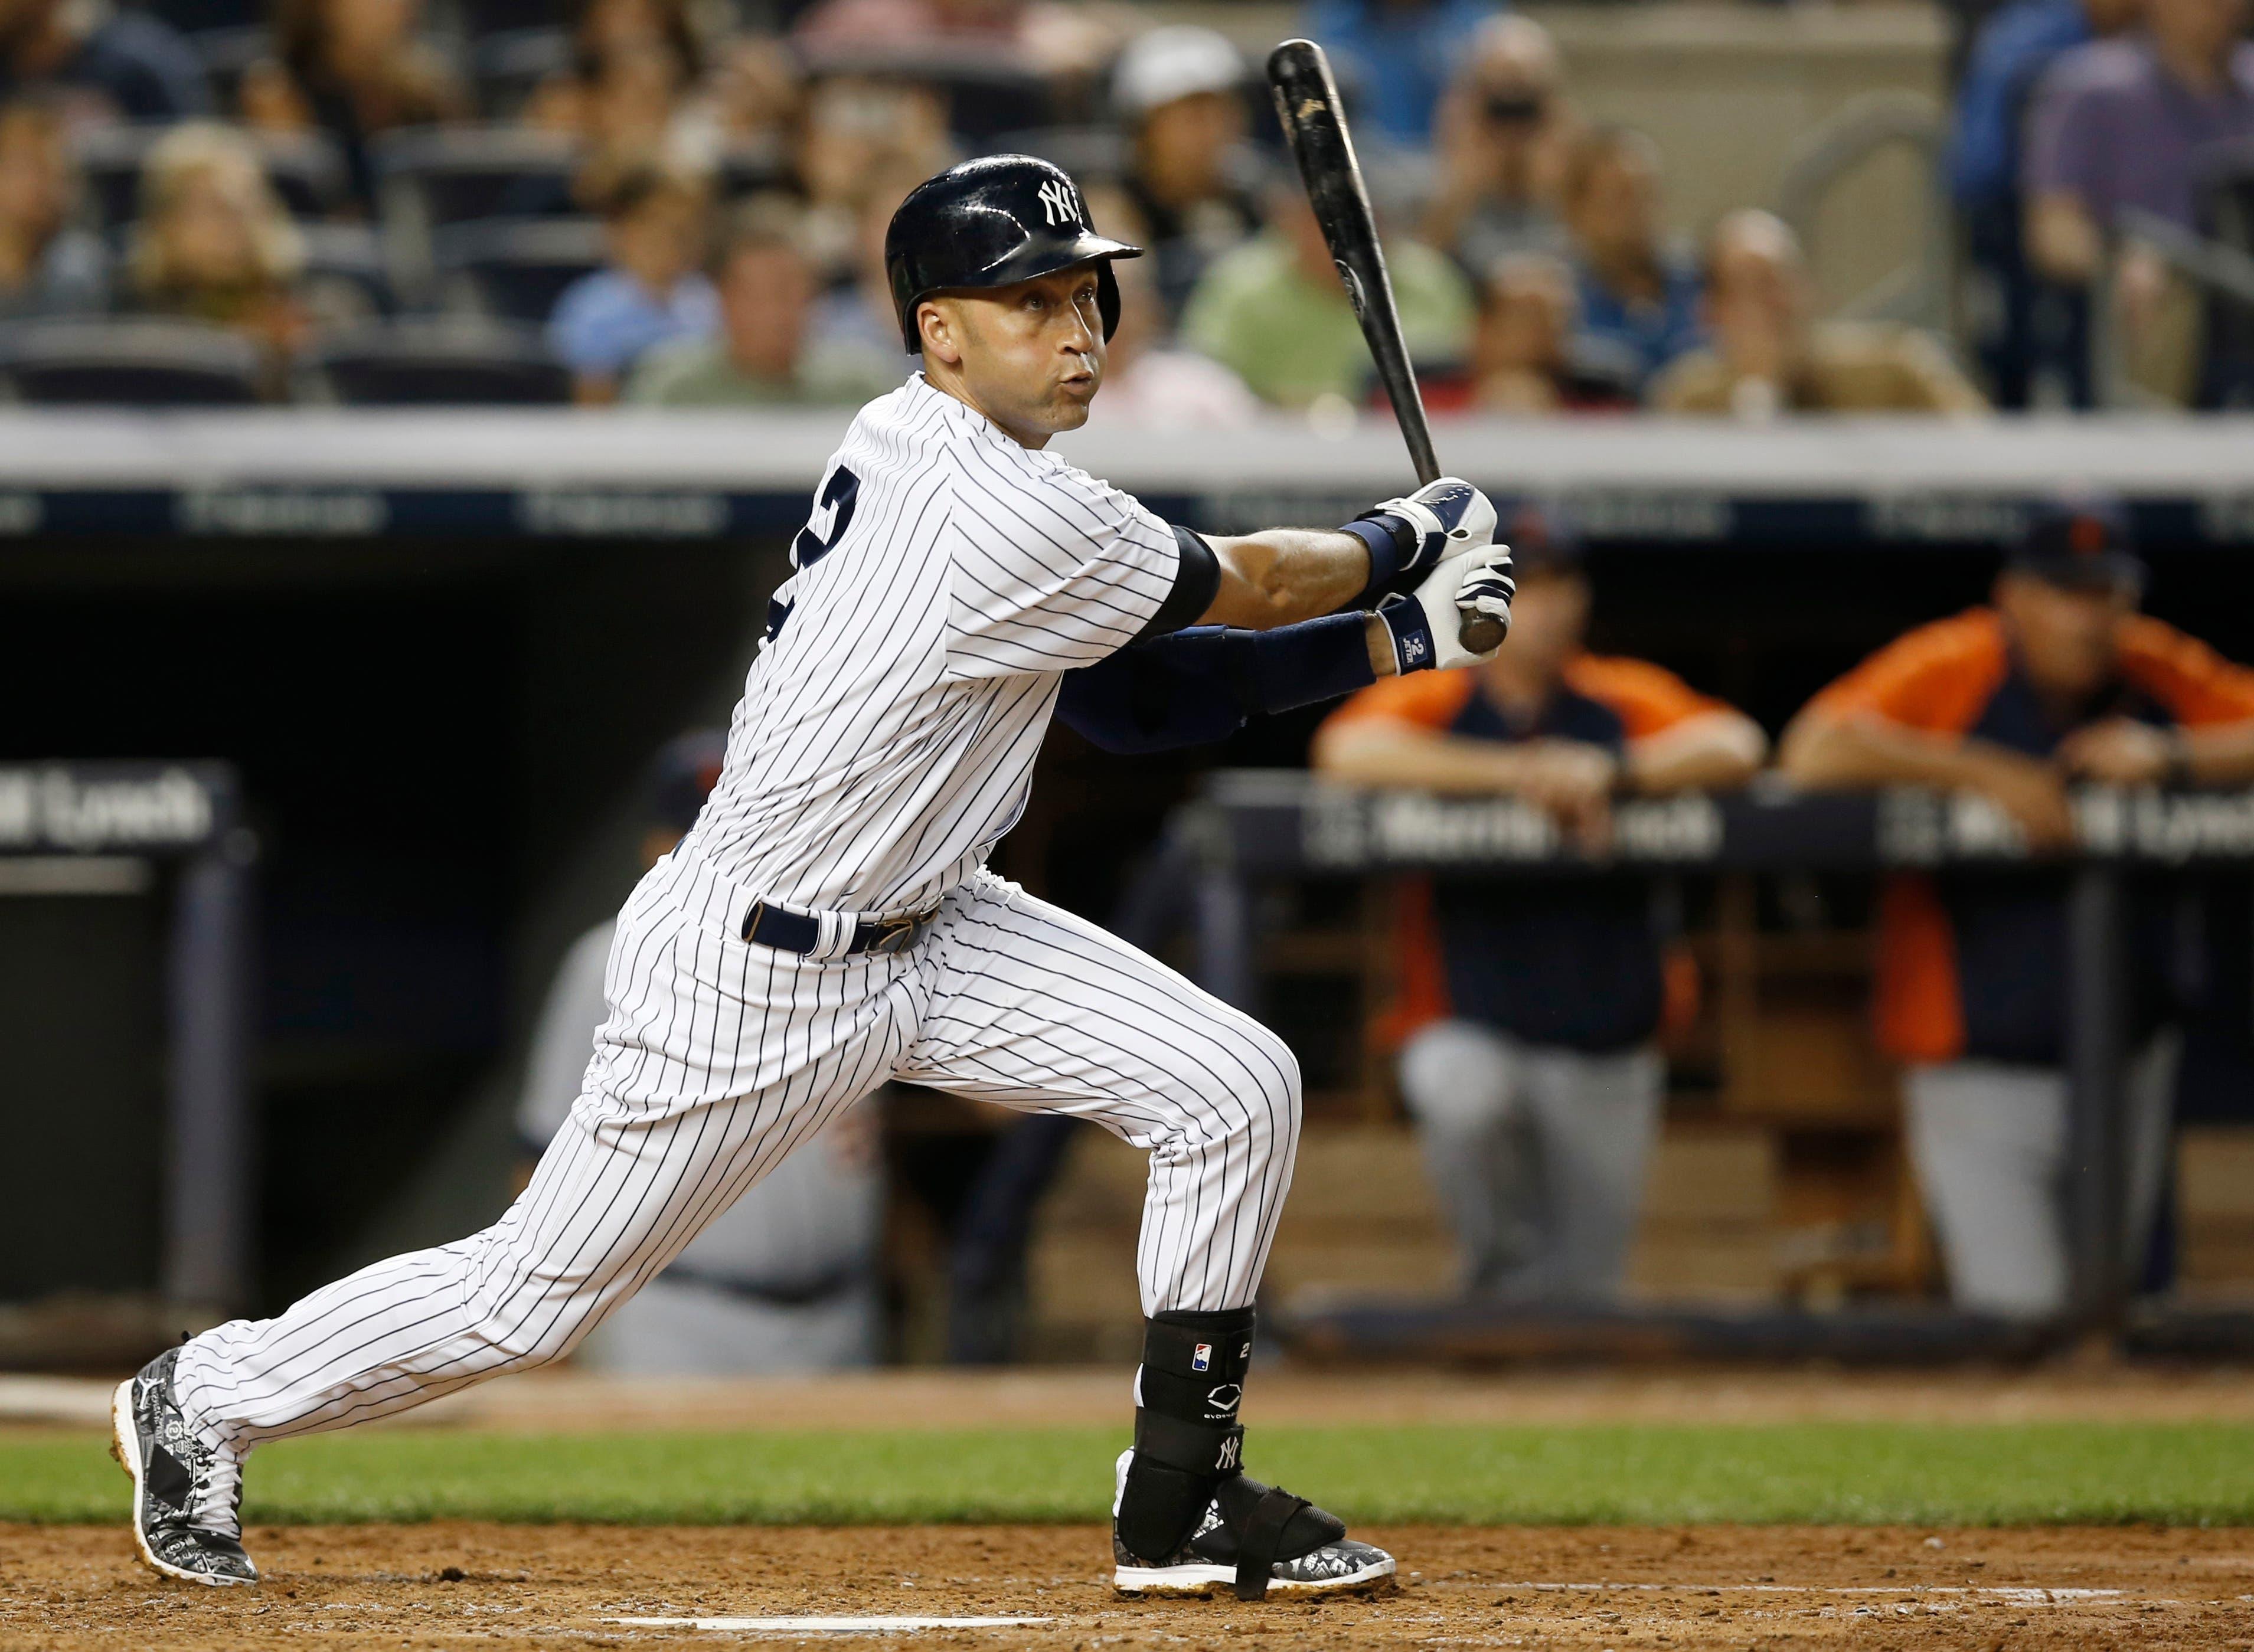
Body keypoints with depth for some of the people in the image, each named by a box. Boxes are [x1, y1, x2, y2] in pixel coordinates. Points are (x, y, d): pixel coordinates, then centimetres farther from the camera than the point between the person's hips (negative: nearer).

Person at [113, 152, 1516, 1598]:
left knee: (1237, 1086, -4)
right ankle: (208, 1401, 26)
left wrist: (1403, 634, 4)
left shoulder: (917, 448, 2)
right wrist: (1407, 542, 6)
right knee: (530, 1301, 2)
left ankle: (1181, 1507, 5)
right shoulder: (1013, 518, -27)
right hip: (751, 974, -10)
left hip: (921, 928, 10)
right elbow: (1253, 587, -12)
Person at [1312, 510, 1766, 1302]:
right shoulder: (1431, 699, 1)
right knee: (1466, 1102, -37)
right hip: (1475, 1033, -2)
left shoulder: (1622, 698, 8)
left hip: (1604, 1056, 3)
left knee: (1583, 1296, 3)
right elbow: (1350, 750, -20)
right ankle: (1502, 1282, -14)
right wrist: (1516, 773, -26)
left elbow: (1735, 745, -7)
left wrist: (1611, 773, -22)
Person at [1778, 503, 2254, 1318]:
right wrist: (1986, 773, -27)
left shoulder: (2159, 674, 1)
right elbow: (1814, 753, -24)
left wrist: (2171, 757, -19)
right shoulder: (1950, 667, -11)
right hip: (1980, 1068, -5)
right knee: (2015, 1319, -11)